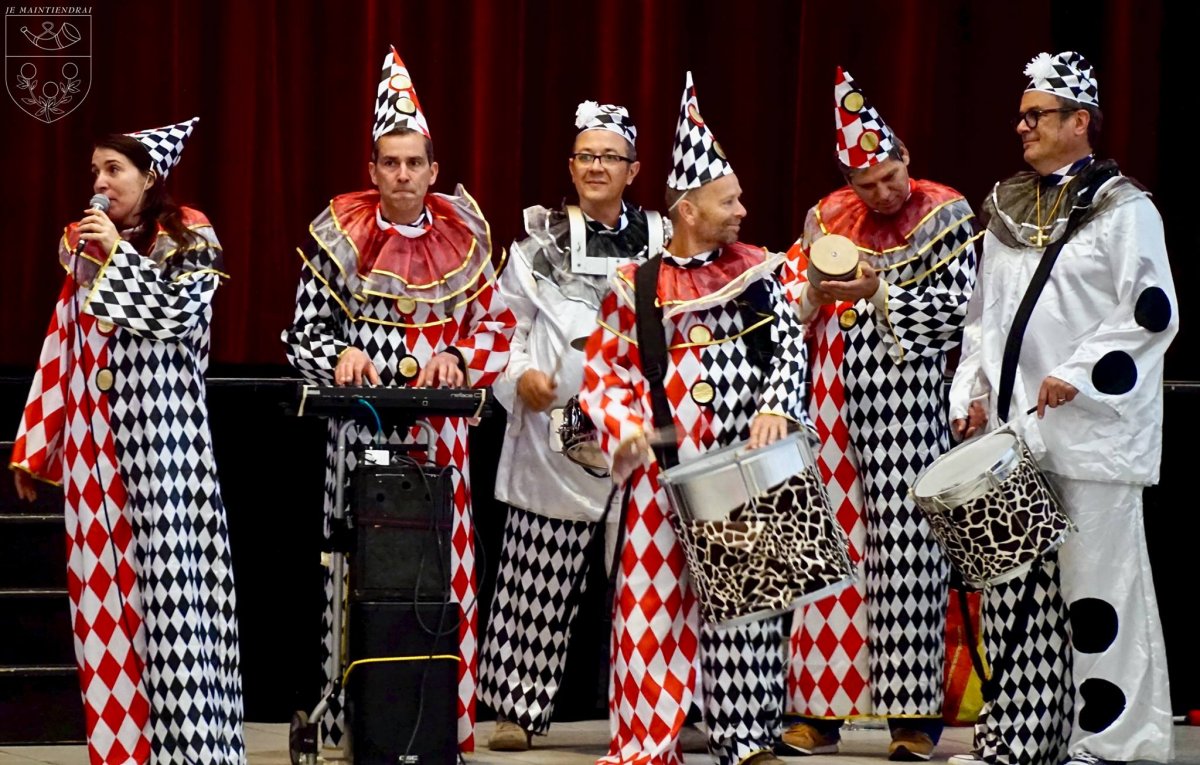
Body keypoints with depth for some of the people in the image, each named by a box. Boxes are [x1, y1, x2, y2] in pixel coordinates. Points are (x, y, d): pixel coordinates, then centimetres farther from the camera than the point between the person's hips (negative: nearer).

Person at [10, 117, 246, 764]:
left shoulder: (188, 241, -1)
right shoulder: (83, 244, 13)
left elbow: (181, 317, -16)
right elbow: (62, 349, 14)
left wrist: (119, 256, -13)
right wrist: (34, 446, 13)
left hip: (161, 431, -5)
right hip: (94, 439, 5)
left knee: (165, 578, -9)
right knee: (102, 586, 4)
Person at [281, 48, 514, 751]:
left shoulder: (464, 240, 8)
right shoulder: (340, 239, 3)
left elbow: (499, 327, 10)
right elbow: (305, 331, 7)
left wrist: (459, 357, -10)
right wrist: (339, 357, -14)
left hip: (440, 436, 1)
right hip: (362, 433, -1)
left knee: (441, 578, -1)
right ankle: (356, 726, 1)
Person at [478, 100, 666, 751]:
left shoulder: (660, 240, 12)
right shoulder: (542, 237, 9)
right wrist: (518, 376, -8)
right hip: (556, 430, -1)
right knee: (539, 578, -2)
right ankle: (518, 706, 5)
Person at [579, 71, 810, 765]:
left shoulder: (756, 272, 7)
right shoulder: (635, 285, 4)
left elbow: (789, 344, 1)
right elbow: (605, 373, 8)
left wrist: (776, 408, -15)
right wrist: (624, 429, -8)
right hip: (662, 476, 0)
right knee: (654, 599, 1)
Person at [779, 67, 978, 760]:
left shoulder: (944, 213, 1)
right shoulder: (829, 218, 13)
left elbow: (957, 305, -7)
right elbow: (797, 304, 17)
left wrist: (875, 294, -12)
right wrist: (816, 293, -5)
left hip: (909, 400, -4)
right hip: (837, 403, 4)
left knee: (907, 552, -6)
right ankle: (821, 709, 5)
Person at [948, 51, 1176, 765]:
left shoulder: (1123, 209, -4)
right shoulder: (1007, 209, 15)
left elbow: (1152, 313, -11)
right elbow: (983, 313, 22)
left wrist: (1079, 374, -15)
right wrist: (975, 391, 12)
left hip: (1090, 432, -6)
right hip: (1014, 430, 6)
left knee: (1094, 583, -5)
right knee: (1016, 585, 6)